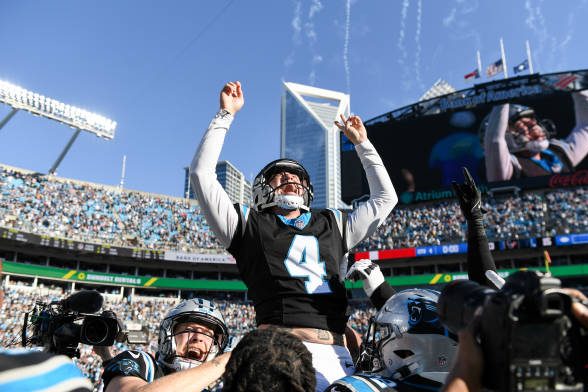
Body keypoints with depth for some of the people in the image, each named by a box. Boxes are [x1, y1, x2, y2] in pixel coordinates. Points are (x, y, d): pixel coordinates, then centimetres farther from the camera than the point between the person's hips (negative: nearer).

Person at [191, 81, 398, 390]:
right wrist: (225, 115, 13)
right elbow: (201, 173, 10)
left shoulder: (334, 225, 26)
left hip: (335, 355, 5)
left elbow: (385, 198, 33)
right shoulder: (250, 225, 16)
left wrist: (362, 143, 35)